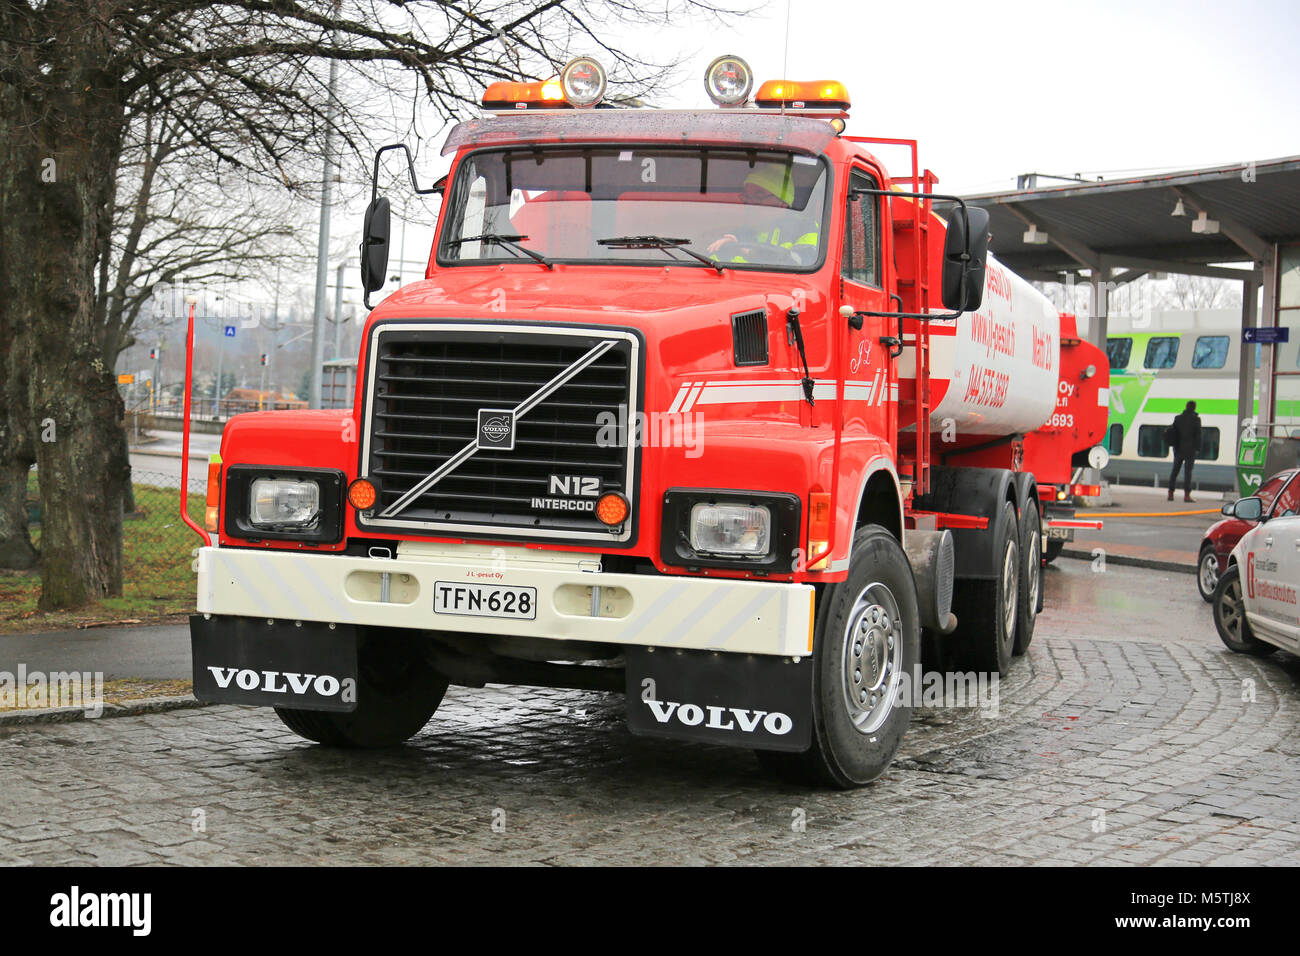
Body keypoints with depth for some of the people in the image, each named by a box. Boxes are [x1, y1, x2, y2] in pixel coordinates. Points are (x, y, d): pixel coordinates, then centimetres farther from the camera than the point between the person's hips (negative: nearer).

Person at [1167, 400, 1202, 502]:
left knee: (1174, 470, 11)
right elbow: (1198, 434, -8)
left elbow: (1172, 432, 6)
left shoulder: (1178, 418, 4)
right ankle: (1187, 495, -8)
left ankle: (1170, 493, 10)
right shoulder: (1196, 419, -7)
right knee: (1188, 471, -3)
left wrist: (1173, 446, 11)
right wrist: (1198, 448, -1)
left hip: (1178, 448, 4)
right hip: (1190, 449, -4)